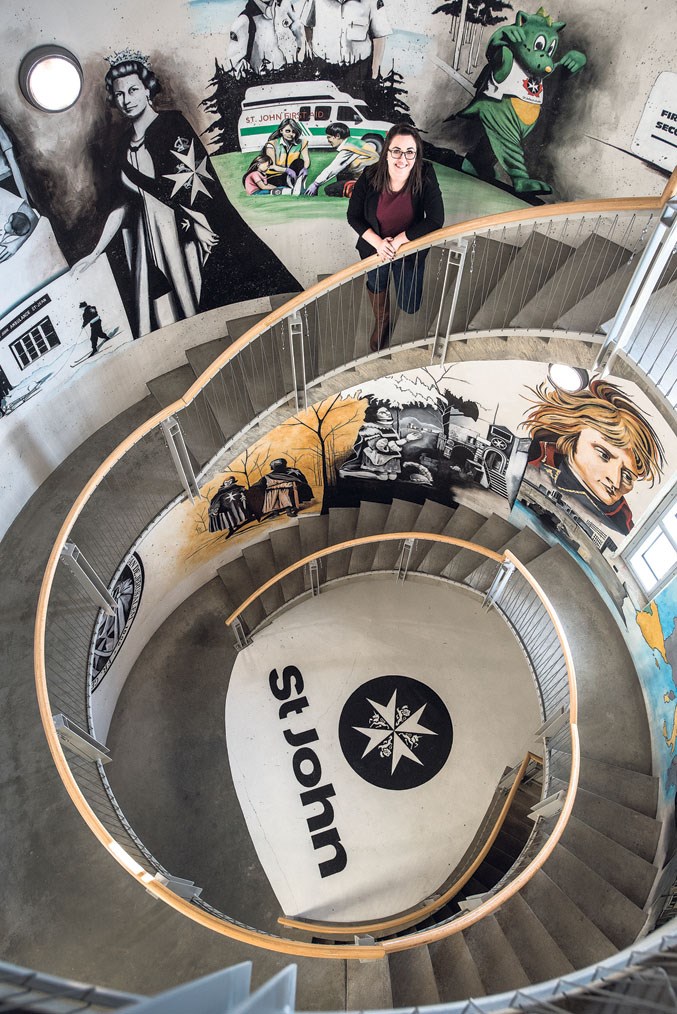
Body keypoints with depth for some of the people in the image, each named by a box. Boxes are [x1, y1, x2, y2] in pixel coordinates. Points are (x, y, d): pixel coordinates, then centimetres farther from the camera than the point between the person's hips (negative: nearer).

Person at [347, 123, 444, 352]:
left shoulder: (425, 177, -26)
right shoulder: (370, 177, -24)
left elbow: (436, 220, -25)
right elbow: (353, 216, -13)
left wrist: (398, 240, -27)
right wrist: (377, 242, -26)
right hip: (374, 248, 1)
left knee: (409, 306, 15)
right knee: (376, 284, 28)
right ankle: (381, 322, 60)